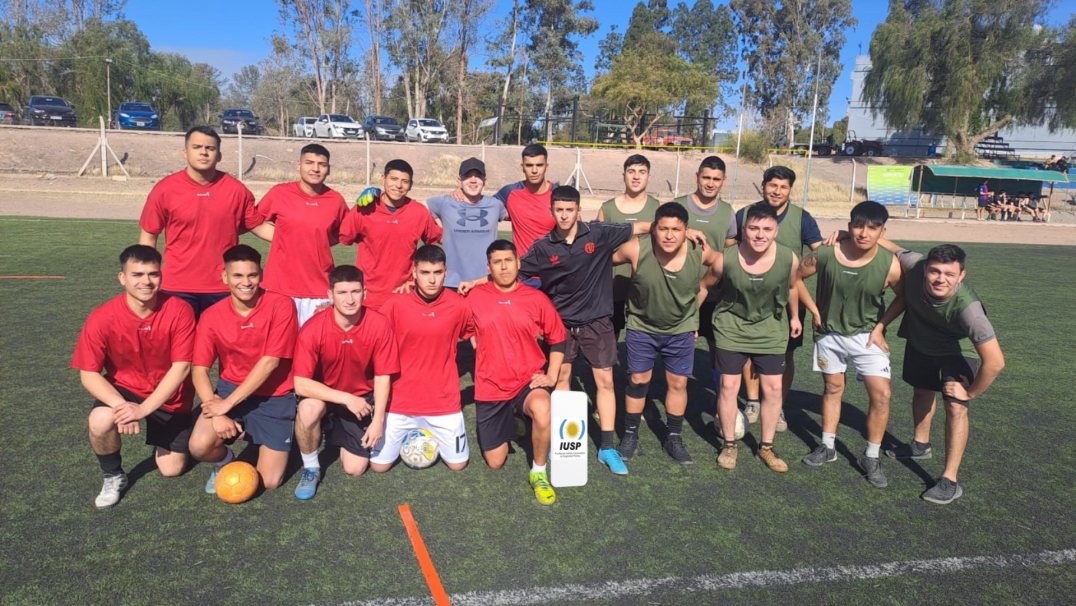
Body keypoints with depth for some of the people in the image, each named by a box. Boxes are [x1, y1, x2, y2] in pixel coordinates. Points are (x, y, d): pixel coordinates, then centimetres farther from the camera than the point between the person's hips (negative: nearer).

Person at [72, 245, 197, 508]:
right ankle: (113, 476, -3)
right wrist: (121, 405, -34)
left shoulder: (180, 310, -24)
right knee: (100, 421, -34)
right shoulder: (102, 318, -21)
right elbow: (88, 374, -17)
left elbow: (182, 367, -23)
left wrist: (144, 409, -31)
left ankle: (158, 432, 38)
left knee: (172, 469, 3)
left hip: (170, 396, 0)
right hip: (124, 388, 0)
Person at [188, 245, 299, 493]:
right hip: (231, 389, 2)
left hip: (274, 398, -2)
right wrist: (216, 414, -23)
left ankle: (270, 444, 30)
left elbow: (270, 362, -18)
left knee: (269, 482, -5)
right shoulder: (212, 316, -6)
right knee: (199, 447, -24)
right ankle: (224, 461, 13)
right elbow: (199, 370, -7)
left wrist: (227, 404, -19)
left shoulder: (281, 306, -16)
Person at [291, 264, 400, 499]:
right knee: (308, 408, -37)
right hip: (323, 395, -1)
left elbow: (382, 376, -12)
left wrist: (377, 420, -16)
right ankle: (311, 468, -8)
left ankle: (342, 436, 31)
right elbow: (301, 384, -25)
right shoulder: (313, 329, -25)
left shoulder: (379, 325, -22)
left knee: (355, 468, -5)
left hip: (362, 398, 1)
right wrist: (346, 398, -31)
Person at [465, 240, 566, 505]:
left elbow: (557, 339, 6)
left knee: (542, 410, -38)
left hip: (528, 380, -1)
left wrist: (551, 376, -3)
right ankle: (506, 423, 43)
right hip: (491, 386, 1)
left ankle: (539, 472, -11)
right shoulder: (475, 297, -5)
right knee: (495, 462, 8)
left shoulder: (537, 299, -4)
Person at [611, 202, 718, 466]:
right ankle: (630, 436, 24)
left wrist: (701, 287, 1)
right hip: (642, 327, -1)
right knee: (638, 380, 6)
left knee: (678, 383, 9)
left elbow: (720, 261, 3)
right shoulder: (636, 249, -27)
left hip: (681, 329, 2)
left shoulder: (699, 252, -20)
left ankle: (674, 439, 27)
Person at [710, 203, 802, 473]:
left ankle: (766, 447, 23)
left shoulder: (789, 259, -17)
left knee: (773, 388, 4)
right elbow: (704, 286, -4)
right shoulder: (726, 259, -22)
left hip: (771, 330, 2)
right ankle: (729, 444, 19)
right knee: (728, 385, -1)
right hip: (732, 327, -1)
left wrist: (794, 316, 19)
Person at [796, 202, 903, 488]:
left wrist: (880, 327, -6)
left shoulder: (890, 265, -21)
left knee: (881, 394, -7)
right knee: (833, 387, 13)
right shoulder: (825, 255, -21)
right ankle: (827, 447, 29)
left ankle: (871, 457, 11)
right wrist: (814, 311, -5)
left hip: (867, 335, 0)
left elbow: (903, 297, -2)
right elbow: (796, 277, -4)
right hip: (830, 332, 1)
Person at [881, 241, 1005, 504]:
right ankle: (920, 445, 47)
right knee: (922, 391, 22)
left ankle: (950, 481, -9)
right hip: (920, 342, 5)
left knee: (955, 406, -18)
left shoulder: (967, 307, -44)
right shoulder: (914, 266, -35)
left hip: (957, 351, -5)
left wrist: (971, 392, -26)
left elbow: (995, 361, -41)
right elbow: (886, 244, -16)